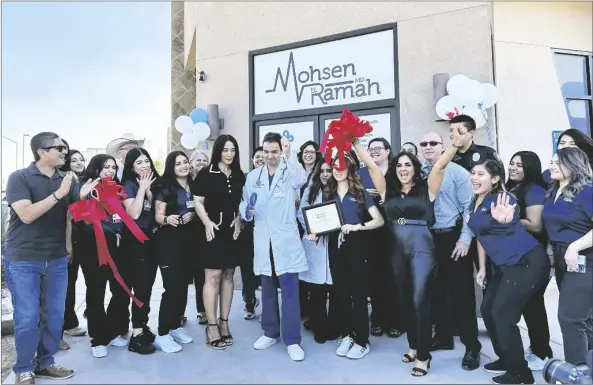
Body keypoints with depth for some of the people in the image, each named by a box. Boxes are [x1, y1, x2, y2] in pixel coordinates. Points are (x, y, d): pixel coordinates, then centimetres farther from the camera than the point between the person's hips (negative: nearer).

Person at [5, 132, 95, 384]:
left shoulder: (67, 180, 3)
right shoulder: (19, 178, -9)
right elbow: (26, 214, -20)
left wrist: (84, 196, -19)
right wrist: (58, 194, -26)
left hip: (57, 258, 4)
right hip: (23, 260, -4)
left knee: (54, 315, 11)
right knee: (27, 317, 3)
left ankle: (45, 363, 28)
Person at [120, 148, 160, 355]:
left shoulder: (154, 182, 10)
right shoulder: (129, 185, -7)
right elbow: (133, 214, -20)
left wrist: (149, 190, -6)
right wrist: (142, 188, -16)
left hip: (151, 239, 6)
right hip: (135, 240, -6)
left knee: (147, 286, 13)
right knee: (140, 287, -7)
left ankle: (143, 326, 26)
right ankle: (136, 336, 1)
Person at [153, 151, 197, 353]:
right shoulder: (165, 187, -6)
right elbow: (158, 216, -11)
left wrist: (192, 215, -4)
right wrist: (167, 219, -32)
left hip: (189, 240, 6)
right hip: (169, 240, -6)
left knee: (183, 285, 11)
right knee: (172, 286, -9)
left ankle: (176, 326, 25)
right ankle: (162, 334, 1)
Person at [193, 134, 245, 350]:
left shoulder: (239, 176, 9)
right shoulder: (206, 174, -3)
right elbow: (198, 202, -4)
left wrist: (239, 221, 1)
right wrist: (207, 223, -16)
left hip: (233, 231, 5)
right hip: (214, 231, -4)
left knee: (228, 275, 9)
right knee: (213, 277, -3)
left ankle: (224, 322, 19)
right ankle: (212, 326, 5)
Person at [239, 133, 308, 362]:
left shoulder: (290, 172, -1)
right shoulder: (253, 176, 10)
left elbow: (302, 180, -25)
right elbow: (244, 204, 9)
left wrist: (288, 155, -35)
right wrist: (247, 212, -13)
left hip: (286, 239, -3)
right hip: (263, 239, 4)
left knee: (290, 289, -2)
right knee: (267, 288, 15)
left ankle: (292, 340, 8)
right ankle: (270, 332, 30)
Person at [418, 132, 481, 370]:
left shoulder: (457, 172, -5)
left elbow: (469, 207, -9)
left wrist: (465, 239, -15)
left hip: (453, 238, -5)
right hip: (428, 239, 5)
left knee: (461, 292, 1)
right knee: (436, 290, 15)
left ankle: (471, 346, 14)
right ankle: (443, 337, 31)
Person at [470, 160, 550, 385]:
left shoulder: (502, 198, -17)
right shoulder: (475, 202, 9)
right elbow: (481, 234, 18)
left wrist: (503, 219, -64)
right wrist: (482, 268, 19)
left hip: (528, 262, -9)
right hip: (505, 265, 9)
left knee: (503, 315, -6)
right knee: (488, 310, 13)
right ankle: (506, 359, 32)